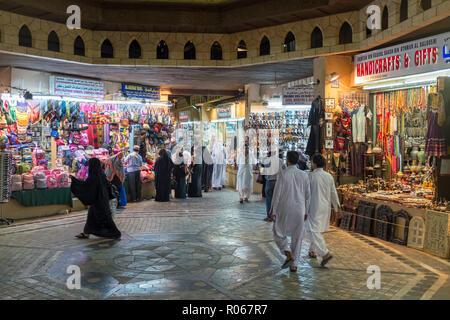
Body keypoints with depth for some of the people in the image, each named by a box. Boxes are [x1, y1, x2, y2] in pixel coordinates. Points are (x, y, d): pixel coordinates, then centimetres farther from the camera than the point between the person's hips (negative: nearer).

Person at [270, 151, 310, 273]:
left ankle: (288, 254, -4)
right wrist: (305, 211, 16)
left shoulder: (283, 174, -11)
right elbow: (307, 195, 5)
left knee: (278, 232, 15)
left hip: (284, 210, -3)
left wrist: (273, 211, -3)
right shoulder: (304, 175, 0)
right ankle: (294, 265, 16)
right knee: (297, 237, 12)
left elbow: (277, 194, -10)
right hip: (299, 210, 3)